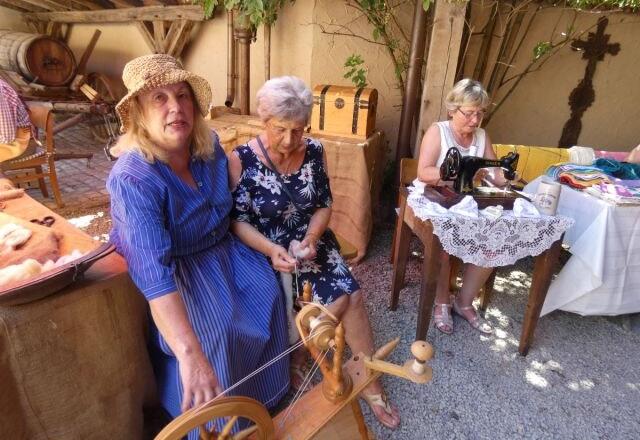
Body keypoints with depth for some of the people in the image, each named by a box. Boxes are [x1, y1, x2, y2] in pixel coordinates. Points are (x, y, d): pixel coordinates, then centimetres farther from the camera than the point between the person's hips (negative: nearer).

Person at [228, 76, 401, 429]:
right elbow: (237, 221, -13)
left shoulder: (313, 151, -2)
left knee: (353, 295, -16)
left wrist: (310, 237, -16)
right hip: (268, 252, -4)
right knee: (341, 300, -17)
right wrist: (270, 249, -29)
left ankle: (369, 381, 7)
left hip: (312, 242, 4)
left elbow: (324, 205, 2)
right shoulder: (241, 159, -15)